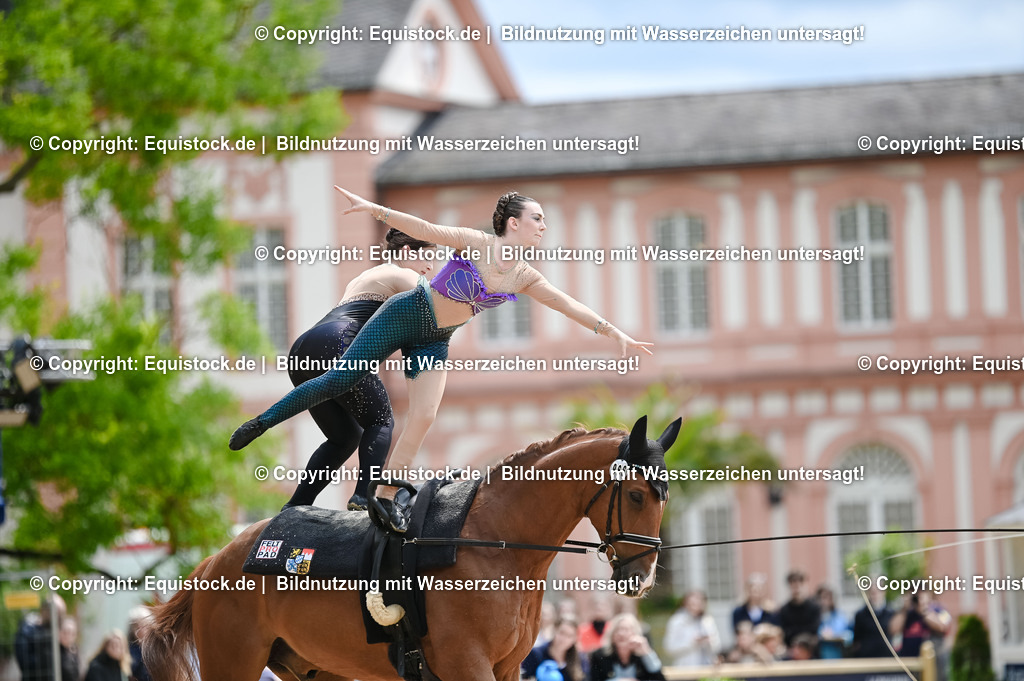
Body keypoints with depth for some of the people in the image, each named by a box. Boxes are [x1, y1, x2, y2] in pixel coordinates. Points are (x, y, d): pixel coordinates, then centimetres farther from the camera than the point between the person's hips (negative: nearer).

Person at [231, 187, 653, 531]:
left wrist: (614, 333, -4)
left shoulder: (524, 278, -3)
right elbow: (427, 230, -23)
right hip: (404, 314, -5)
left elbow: (569, 305, -1)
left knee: (424, 417, -12)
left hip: (435, 342, 5)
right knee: (340, 380, -8)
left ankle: (388, 497, -5)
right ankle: (264, 421, 8)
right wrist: (376, 210, -32)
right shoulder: (475, 243, -18)